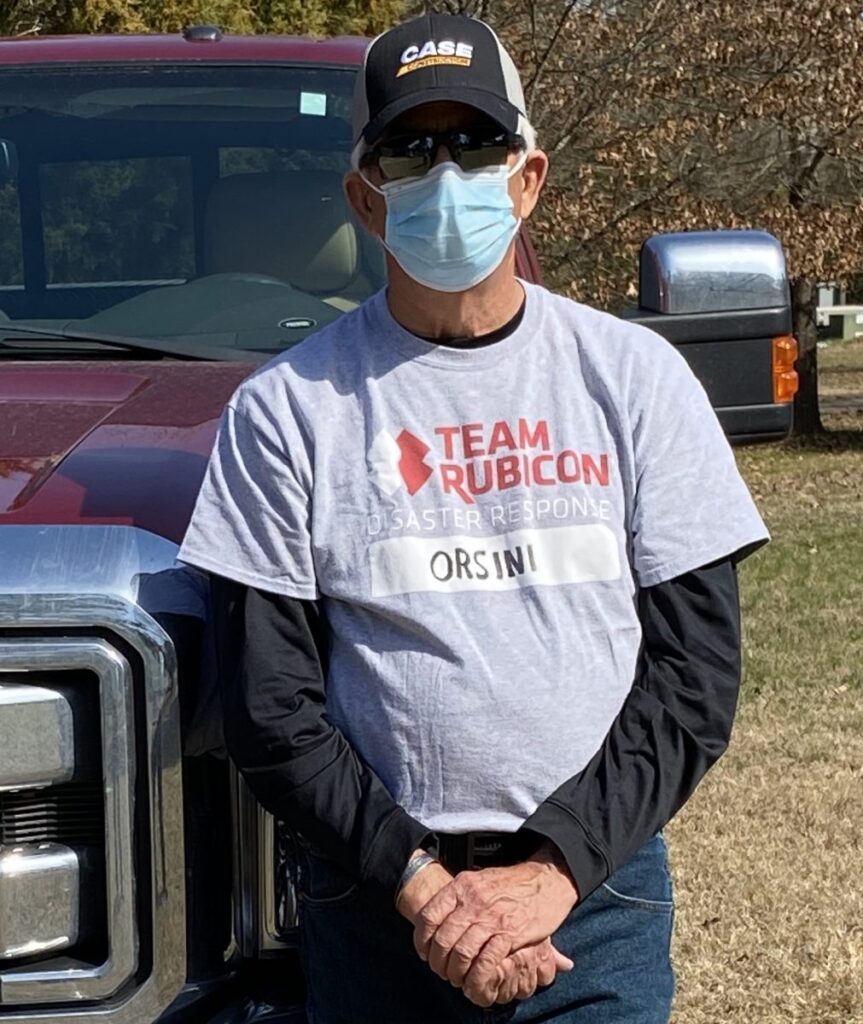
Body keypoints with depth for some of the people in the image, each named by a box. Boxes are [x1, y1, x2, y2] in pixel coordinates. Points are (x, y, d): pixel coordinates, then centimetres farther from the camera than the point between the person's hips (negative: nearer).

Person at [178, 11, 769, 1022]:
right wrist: (418, 880, -13)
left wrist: (552, 867, -11)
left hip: (600, 893, 1)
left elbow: (695, 672, -1)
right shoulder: (286, 408, -1)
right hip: (372, 902, 0)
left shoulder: (637, 378, 2)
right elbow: (270, 706, -3)